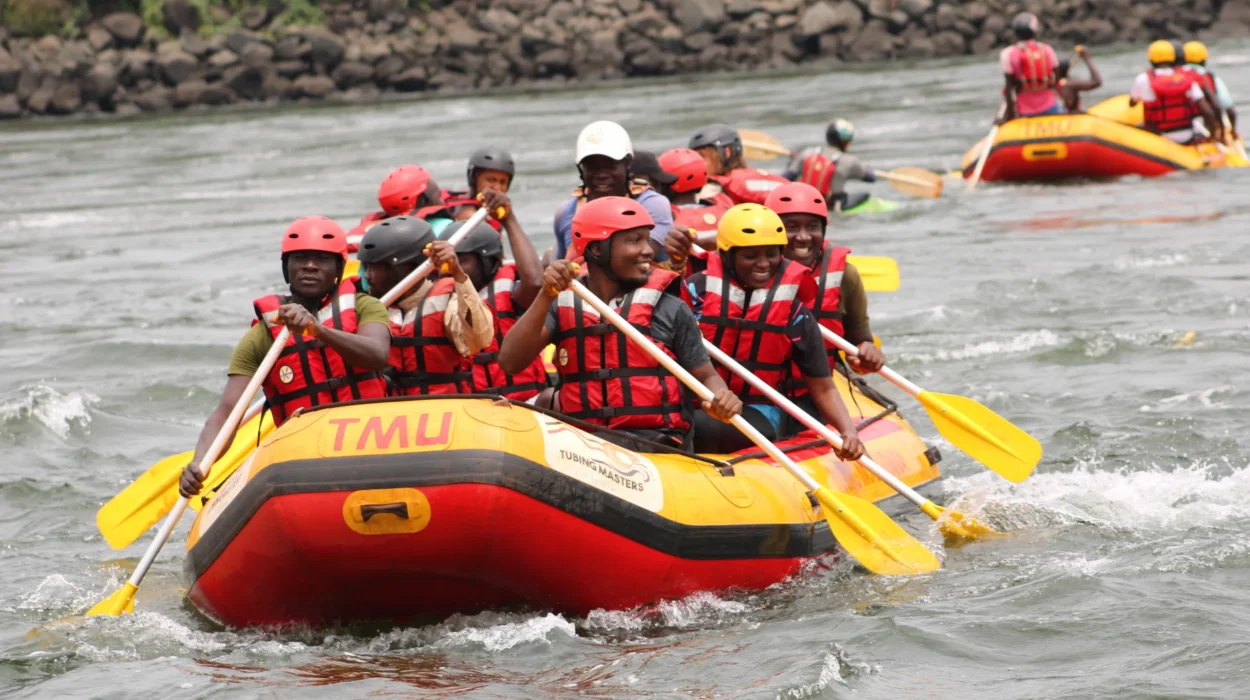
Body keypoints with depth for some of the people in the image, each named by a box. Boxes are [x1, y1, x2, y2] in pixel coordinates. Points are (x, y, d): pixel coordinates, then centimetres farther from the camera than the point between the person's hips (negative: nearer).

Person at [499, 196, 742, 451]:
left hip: (656, 442, -2)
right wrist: (546, 297, -11)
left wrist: (720, 398, -14)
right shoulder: (562, 306, 10)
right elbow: (510, 362, -1)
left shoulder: (670, 310, 6)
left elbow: (706, 377, 11)